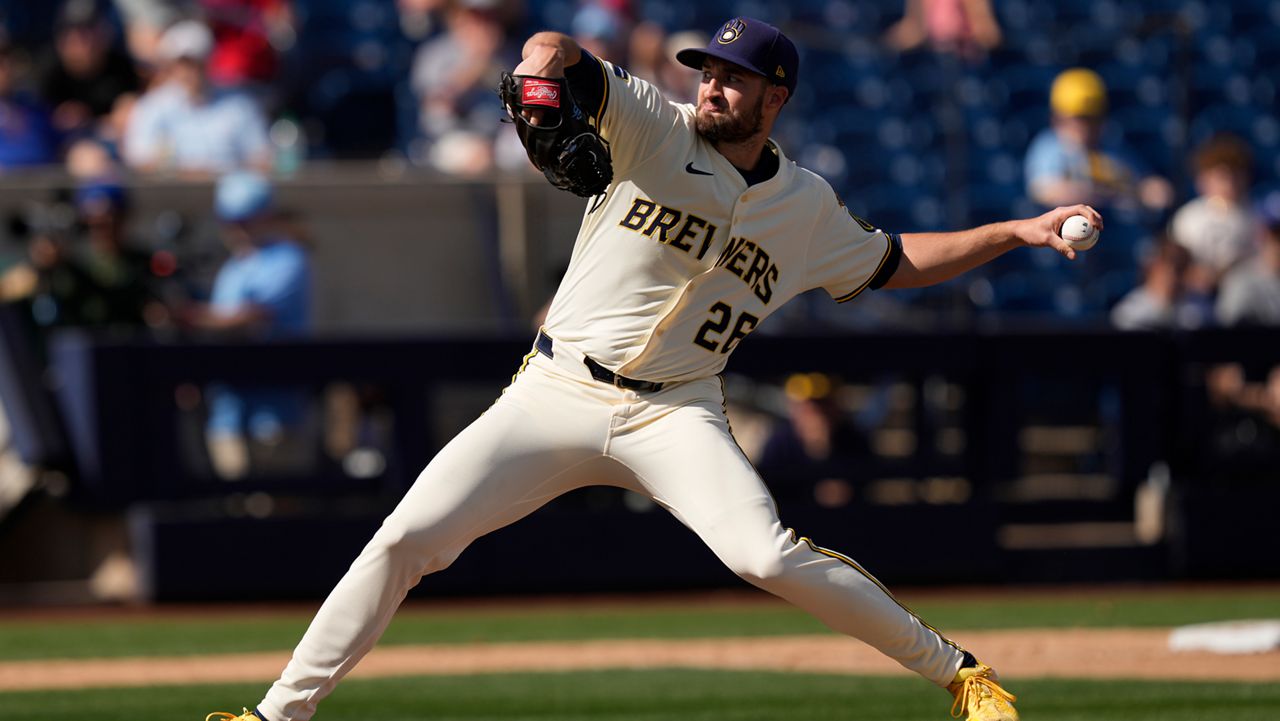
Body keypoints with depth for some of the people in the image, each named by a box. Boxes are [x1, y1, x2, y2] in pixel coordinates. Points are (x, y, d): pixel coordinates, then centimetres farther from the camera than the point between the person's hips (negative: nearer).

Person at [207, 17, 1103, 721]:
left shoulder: (807, 207, 7)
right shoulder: (656, 129, -2)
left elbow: (895, 263, 22)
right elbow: (558, 52, -13)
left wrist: (1017, 233, 14)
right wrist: (541, 74, -37)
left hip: (674, 413, 0)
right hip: (555, 396, 0)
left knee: (768, 556, -24)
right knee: (407, 537, -11)